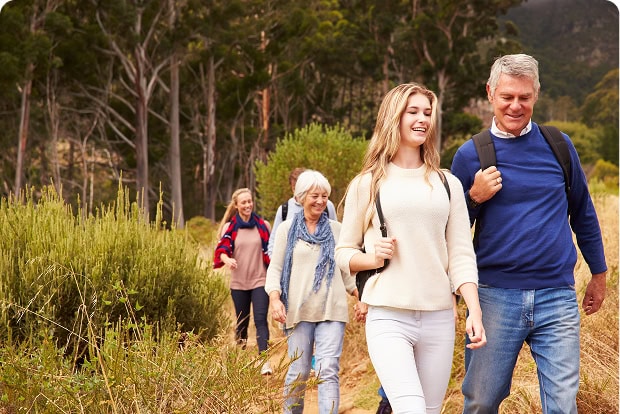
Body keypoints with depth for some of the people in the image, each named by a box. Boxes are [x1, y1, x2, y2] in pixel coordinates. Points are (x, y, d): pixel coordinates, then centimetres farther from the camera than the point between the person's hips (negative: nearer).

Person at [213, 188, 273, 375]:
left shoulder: (263, 226, 3)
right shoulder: (230, 227, 3)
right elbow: (222, 249, -7)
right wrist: (227, 259, -29)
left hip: (260, 281, -1)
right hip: (238, 282, 1)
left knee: (260, 320, -12)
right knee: (242, 322, 11)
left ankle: (265, 361, -20)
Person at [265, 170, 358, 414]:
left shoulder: (336, 229, 11)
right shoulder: (287, 229, 5)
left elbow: (346, 269, 18)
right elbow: (275, 268, 3)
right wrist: (274, 297, -13)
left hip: (331, 310, 1)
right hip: (298, 310, -1)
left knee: (328, 371, -10)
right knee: (298, 372, 5)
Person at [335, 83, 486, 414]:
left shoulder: (447, 184, 11)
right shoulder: (368, 184, 5)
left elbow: (461, 255, 8)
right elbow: (343, 253, 10)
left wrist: (475, 311, -4)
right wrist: (372, 257, -10)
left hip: (439, 320, 3)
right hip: (388, 317, -3)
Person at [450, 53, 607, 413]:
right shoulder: (471, 155, 2)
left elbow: (582, 212, 18)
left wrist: (599, 274, 22)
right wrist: (475, 198, -10)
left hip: (558, 297, 1)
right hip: (496, 297, 0)